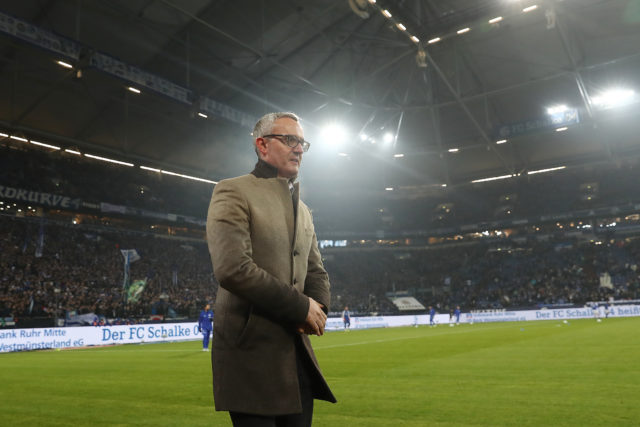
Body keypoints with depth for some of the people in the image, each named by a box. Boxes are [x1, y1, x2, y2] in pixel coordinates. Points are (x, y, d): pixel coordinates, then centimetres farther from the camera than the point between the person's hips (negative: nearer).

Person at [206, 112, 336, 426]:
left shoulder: (302, 209, 18)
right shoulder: (233, 192, -8)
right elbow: (232, 268, -20)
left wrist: (318, 308, -4)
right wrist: (301, 306, -15)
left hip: (296, 351, 7)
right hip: (250, 350, -7)